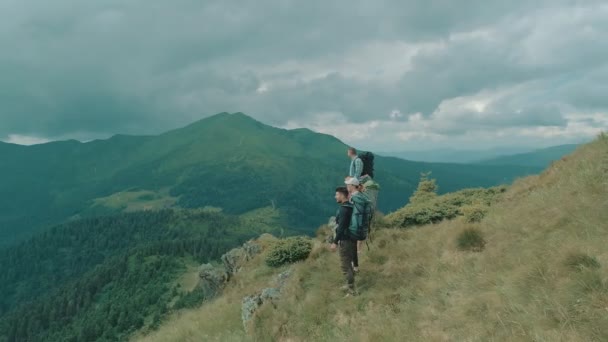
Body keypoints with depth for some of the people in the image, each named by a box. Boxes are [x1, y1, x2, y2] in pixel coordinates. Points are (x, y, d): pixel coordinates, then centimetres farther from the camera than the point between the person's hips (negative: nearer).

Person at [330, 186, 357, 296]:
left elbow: (341, 227, -24)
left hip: (346, 240, -10)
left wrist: (335, 242, -21)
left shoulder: (343, 209, -20)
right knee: (348, 263, 21)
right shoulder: (350, 207, 9)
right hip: (351, 238, 10)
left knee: (345, 266, -3)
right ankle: (350, 285, 34)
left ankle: (352, 291, 3)